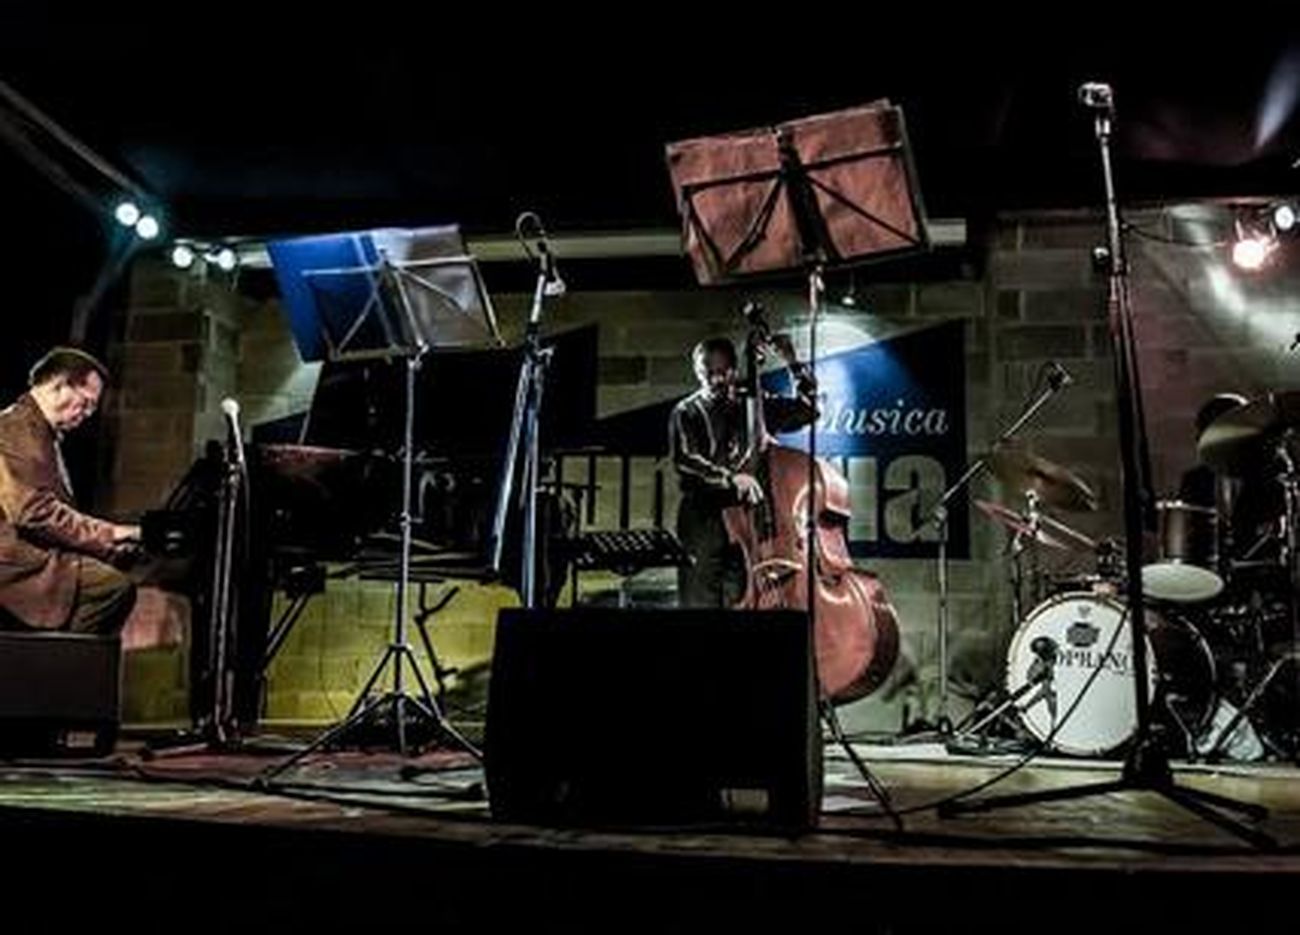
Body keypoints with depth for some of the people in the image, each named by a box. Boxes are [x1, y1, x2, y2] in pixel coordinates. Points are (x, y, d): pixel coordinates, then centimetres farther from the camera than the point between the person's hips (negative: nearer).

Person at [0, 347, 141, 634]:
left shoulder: (40, 432, 23)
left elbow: (56, 514, 18)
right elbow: (34, 513, -21)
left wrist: (116, 543, 7)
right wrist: (109, 532, -17)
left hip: (29, 556, 11)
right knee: (116, 587, -23)